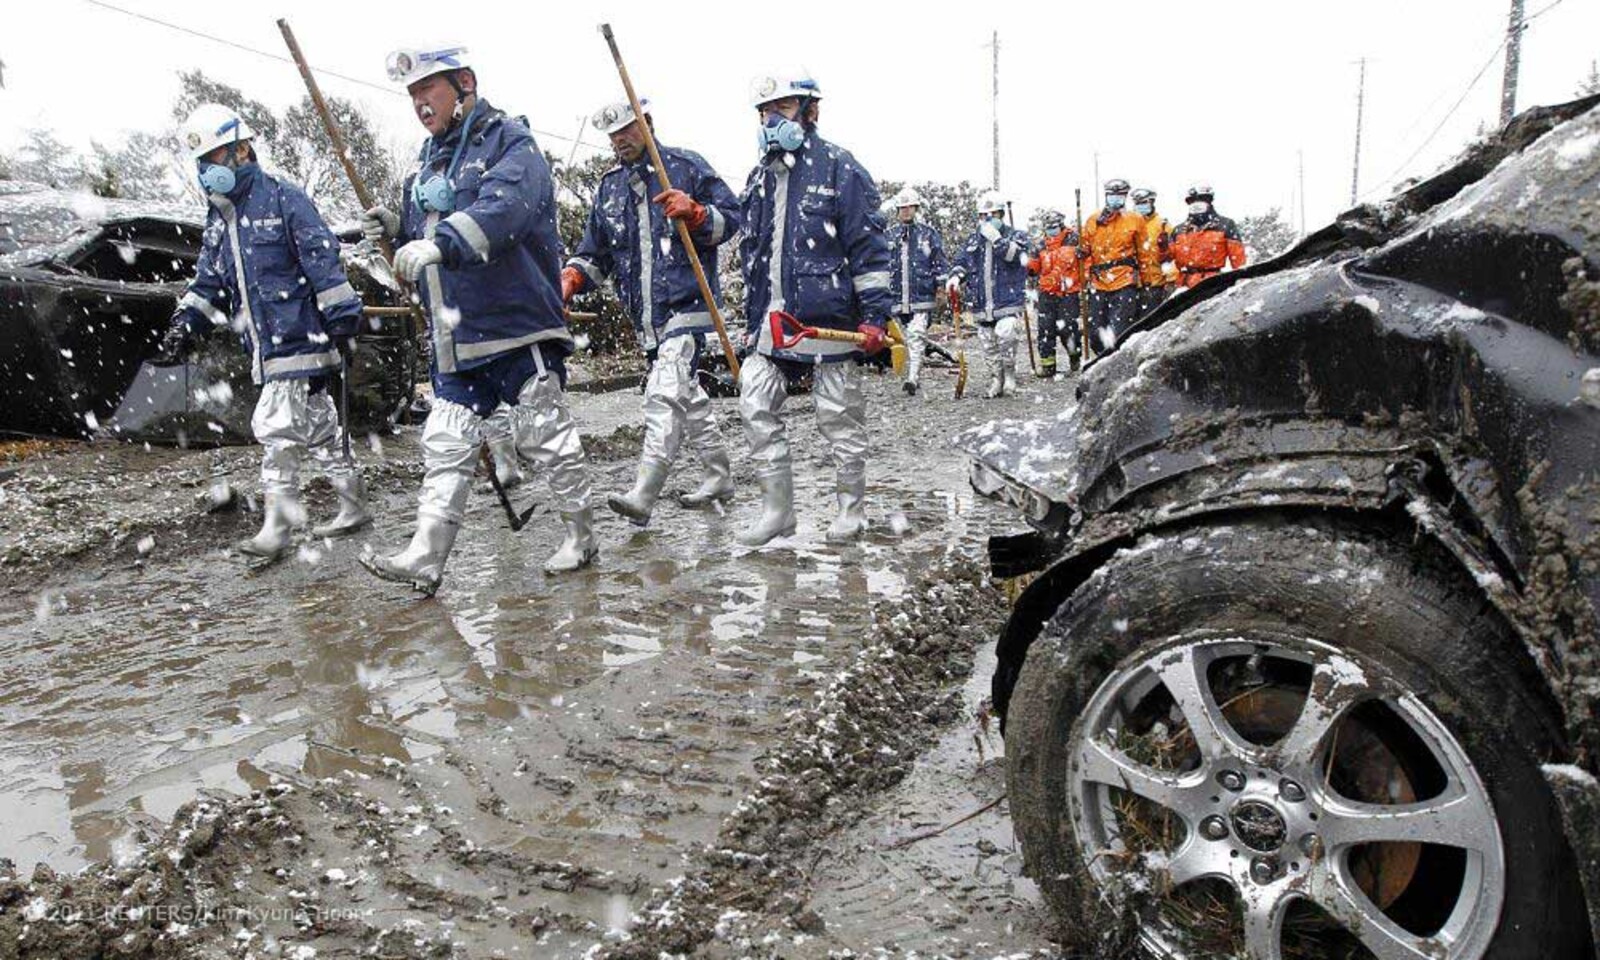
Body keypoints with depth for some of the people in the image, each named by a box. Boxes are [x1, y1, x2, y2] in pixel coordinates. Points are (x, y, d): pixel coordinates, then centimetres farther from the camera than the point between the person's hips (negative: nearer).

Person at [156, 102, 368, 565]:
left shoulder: (283, 199, -7)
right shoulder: (218, 219, 16)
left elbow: (324, 262, -12)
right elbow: (208, 283, 20)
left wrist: (342, 321, -16)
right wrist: (185, 325, 7)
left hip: (300, 338, -8)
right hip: (267, 347, 8)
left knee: (277, 428, -10)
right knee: (318, 427, 12)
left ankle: (276, 529, -3)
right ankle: (354, 508, 21)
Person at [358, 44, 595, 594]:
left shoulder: (509, 142, -6)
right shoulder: (429, 162, 19)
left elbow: (503, 207, -27)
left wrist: (438, 242, -40)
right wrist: (396, 229, 4)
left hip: (518, 326, -7)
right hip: (455, 337, 8)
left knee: (545, 436, 2)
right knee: (444, 446, 4)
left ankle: (580, 537, 18)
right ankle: (425, 559, 6)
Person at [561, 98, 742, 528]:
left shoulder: (686, 166, 2)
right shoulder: (609, 187, 18)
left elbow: (731, 216, 1)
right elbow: (595, 253, 19)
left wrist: (694, 212, -18)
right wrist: (572, 277, -2)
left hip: (687, 305, -7)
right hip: (646, 315, 7)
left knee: (664, 395, -19)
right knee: (686, 395, 15)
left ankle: (642, 496, -24)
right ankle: (719, 476, 29)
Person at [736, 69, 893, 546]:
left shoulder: (839, 168, -4)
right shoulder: (759, 178, 16)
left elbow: (869, 246, -8)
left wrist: (875, 313, -13)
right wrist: (753, 317, 19)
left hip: (830, 318, -6)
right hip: (774, 321, 6)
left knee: (840, 416, 3)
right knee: (756, 406, 0)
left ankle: (851, 510, 18)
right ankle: (777, 508, 11)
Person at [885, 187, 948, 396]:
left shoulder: (928, 233, 5)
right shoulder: (889, 234, 9)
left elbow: (940, 261, 7)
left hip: (921, 295, -3)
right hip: (897, 296, 3)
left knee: (917, 335, -15)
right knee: (905, 338, 10)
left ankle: (913, 377, -20)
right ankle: (911, 376, 22)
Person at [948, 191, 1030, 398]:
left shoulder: (1015, 236, 3)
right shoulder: (973, 240, 15)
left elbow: (1018, 257, -15)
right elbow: (962, 263, 18)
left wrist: (997, 239, -18)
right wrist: (955, 277, -3)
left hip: (1009, 301, -5)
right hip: (982, 304, 5)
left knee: (1005, 335, -24)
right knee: (989, 346, 10)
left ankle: (1009, 375, -5)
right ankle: (996, 381, 23)